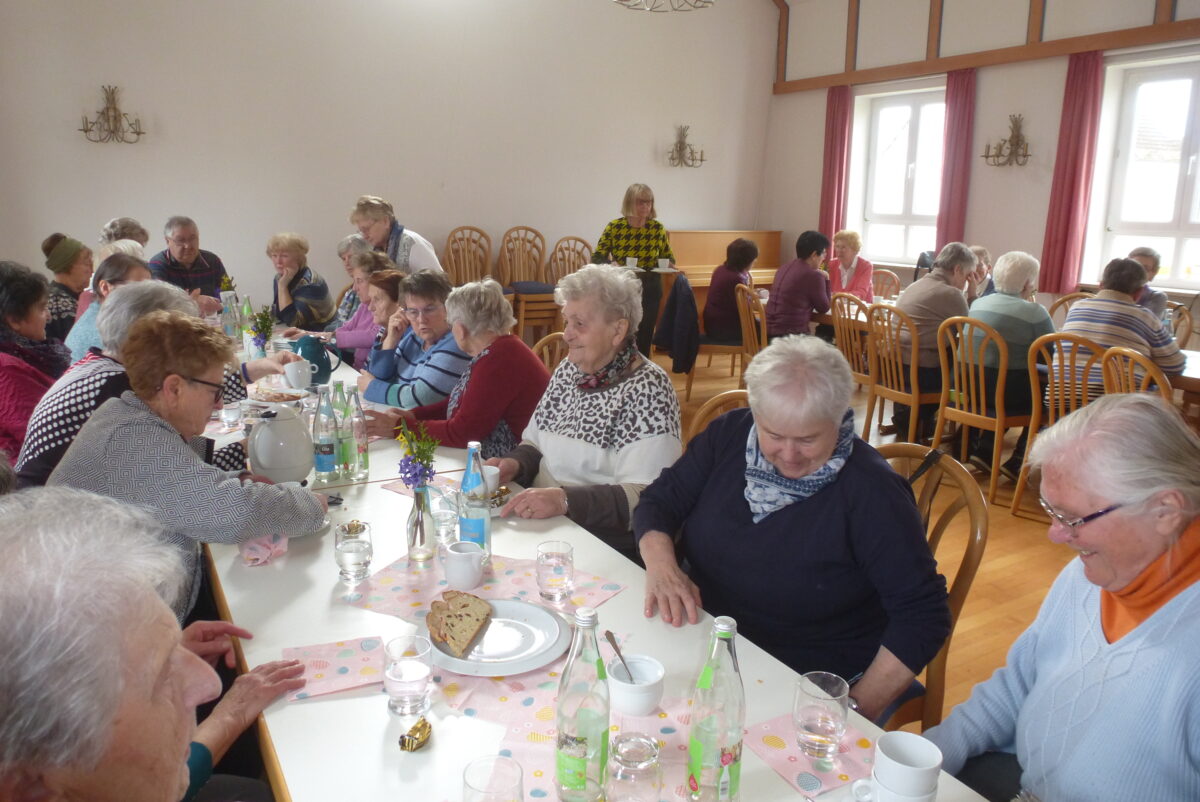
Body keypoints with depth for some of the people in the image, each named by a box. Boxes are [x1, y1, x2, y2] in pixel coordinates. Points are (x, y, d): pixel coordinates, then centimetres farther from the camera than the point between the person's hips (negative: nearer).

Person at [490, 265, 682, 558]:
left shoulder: (647, 390, -14)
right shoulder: (568, 370, 9)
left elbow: (646, 496, -21)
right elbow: (535, 443, 17)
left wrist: (566, 500, -30)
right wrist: (514, 464, -4)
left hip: (608, 547, -7)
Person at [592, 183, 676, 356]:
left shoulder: (658, 228, -2)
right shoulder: (614, 227, -7)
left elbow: (669, 257, 9)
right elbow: (597, 258, -5)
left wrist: (668, 265, -14)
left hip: (649, 290, 2)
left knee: (644, 338, 7)